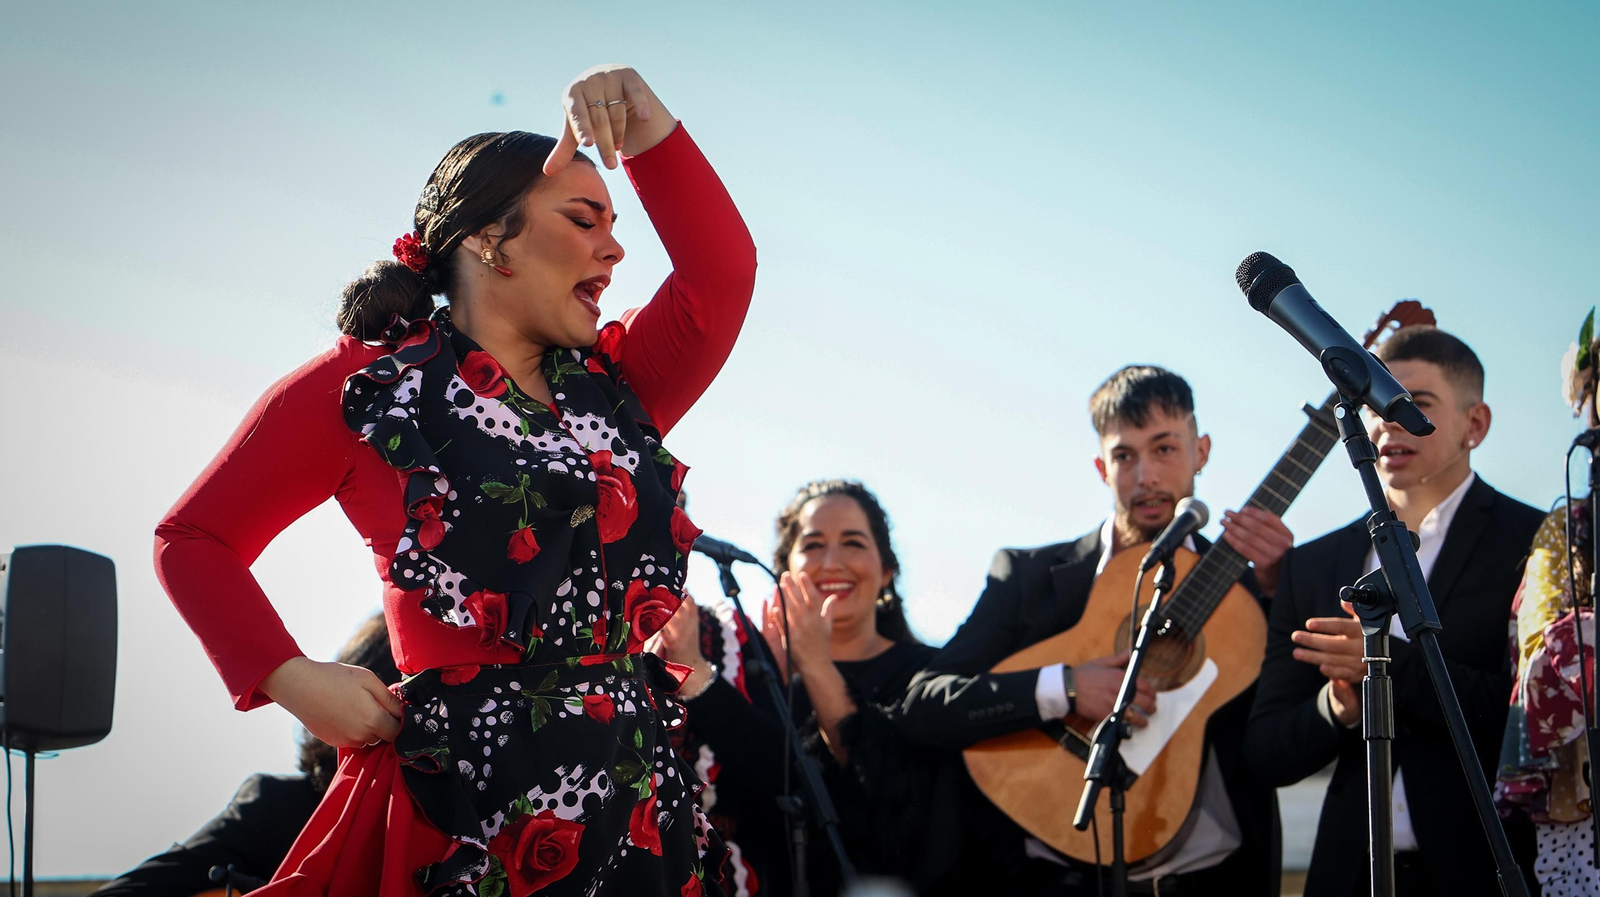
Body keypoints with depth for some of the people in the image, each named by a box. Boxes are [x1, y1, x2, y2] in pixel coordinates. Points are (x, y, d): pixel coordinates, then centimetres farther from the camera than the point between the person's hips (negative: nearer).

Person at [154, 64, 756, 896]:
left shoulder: (612, 388, 15)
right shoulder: (363, 388, 1)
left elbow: (720, 276, 3)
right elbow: (193, 539, 5)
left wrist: (646, 127, -5)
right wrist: (291, 680, -8)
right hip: (457, 806, -5)